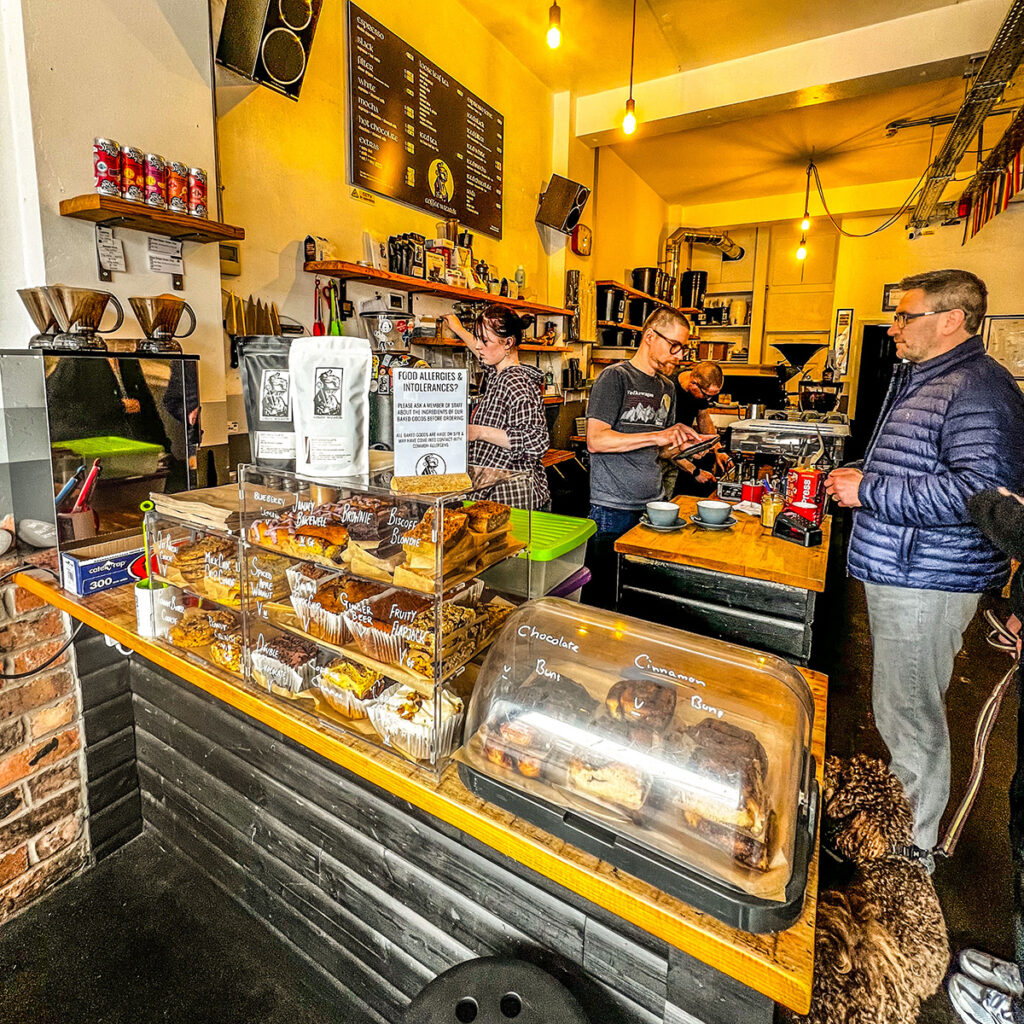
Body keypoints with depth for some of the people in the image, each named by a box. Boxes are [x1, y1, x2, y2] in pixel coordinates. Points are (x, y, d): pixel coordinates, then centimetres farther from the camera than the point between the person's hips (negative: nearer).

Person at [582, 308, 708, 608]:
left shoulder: (667, 387, 17)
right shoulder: (615, 377, -6)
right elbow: (596, 440, -17)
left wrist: (682, 438, 4)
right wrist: (656, 436, -19)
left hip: (652, 505, 7)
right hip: (613, 508, -7)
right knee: (602, 599, 2)